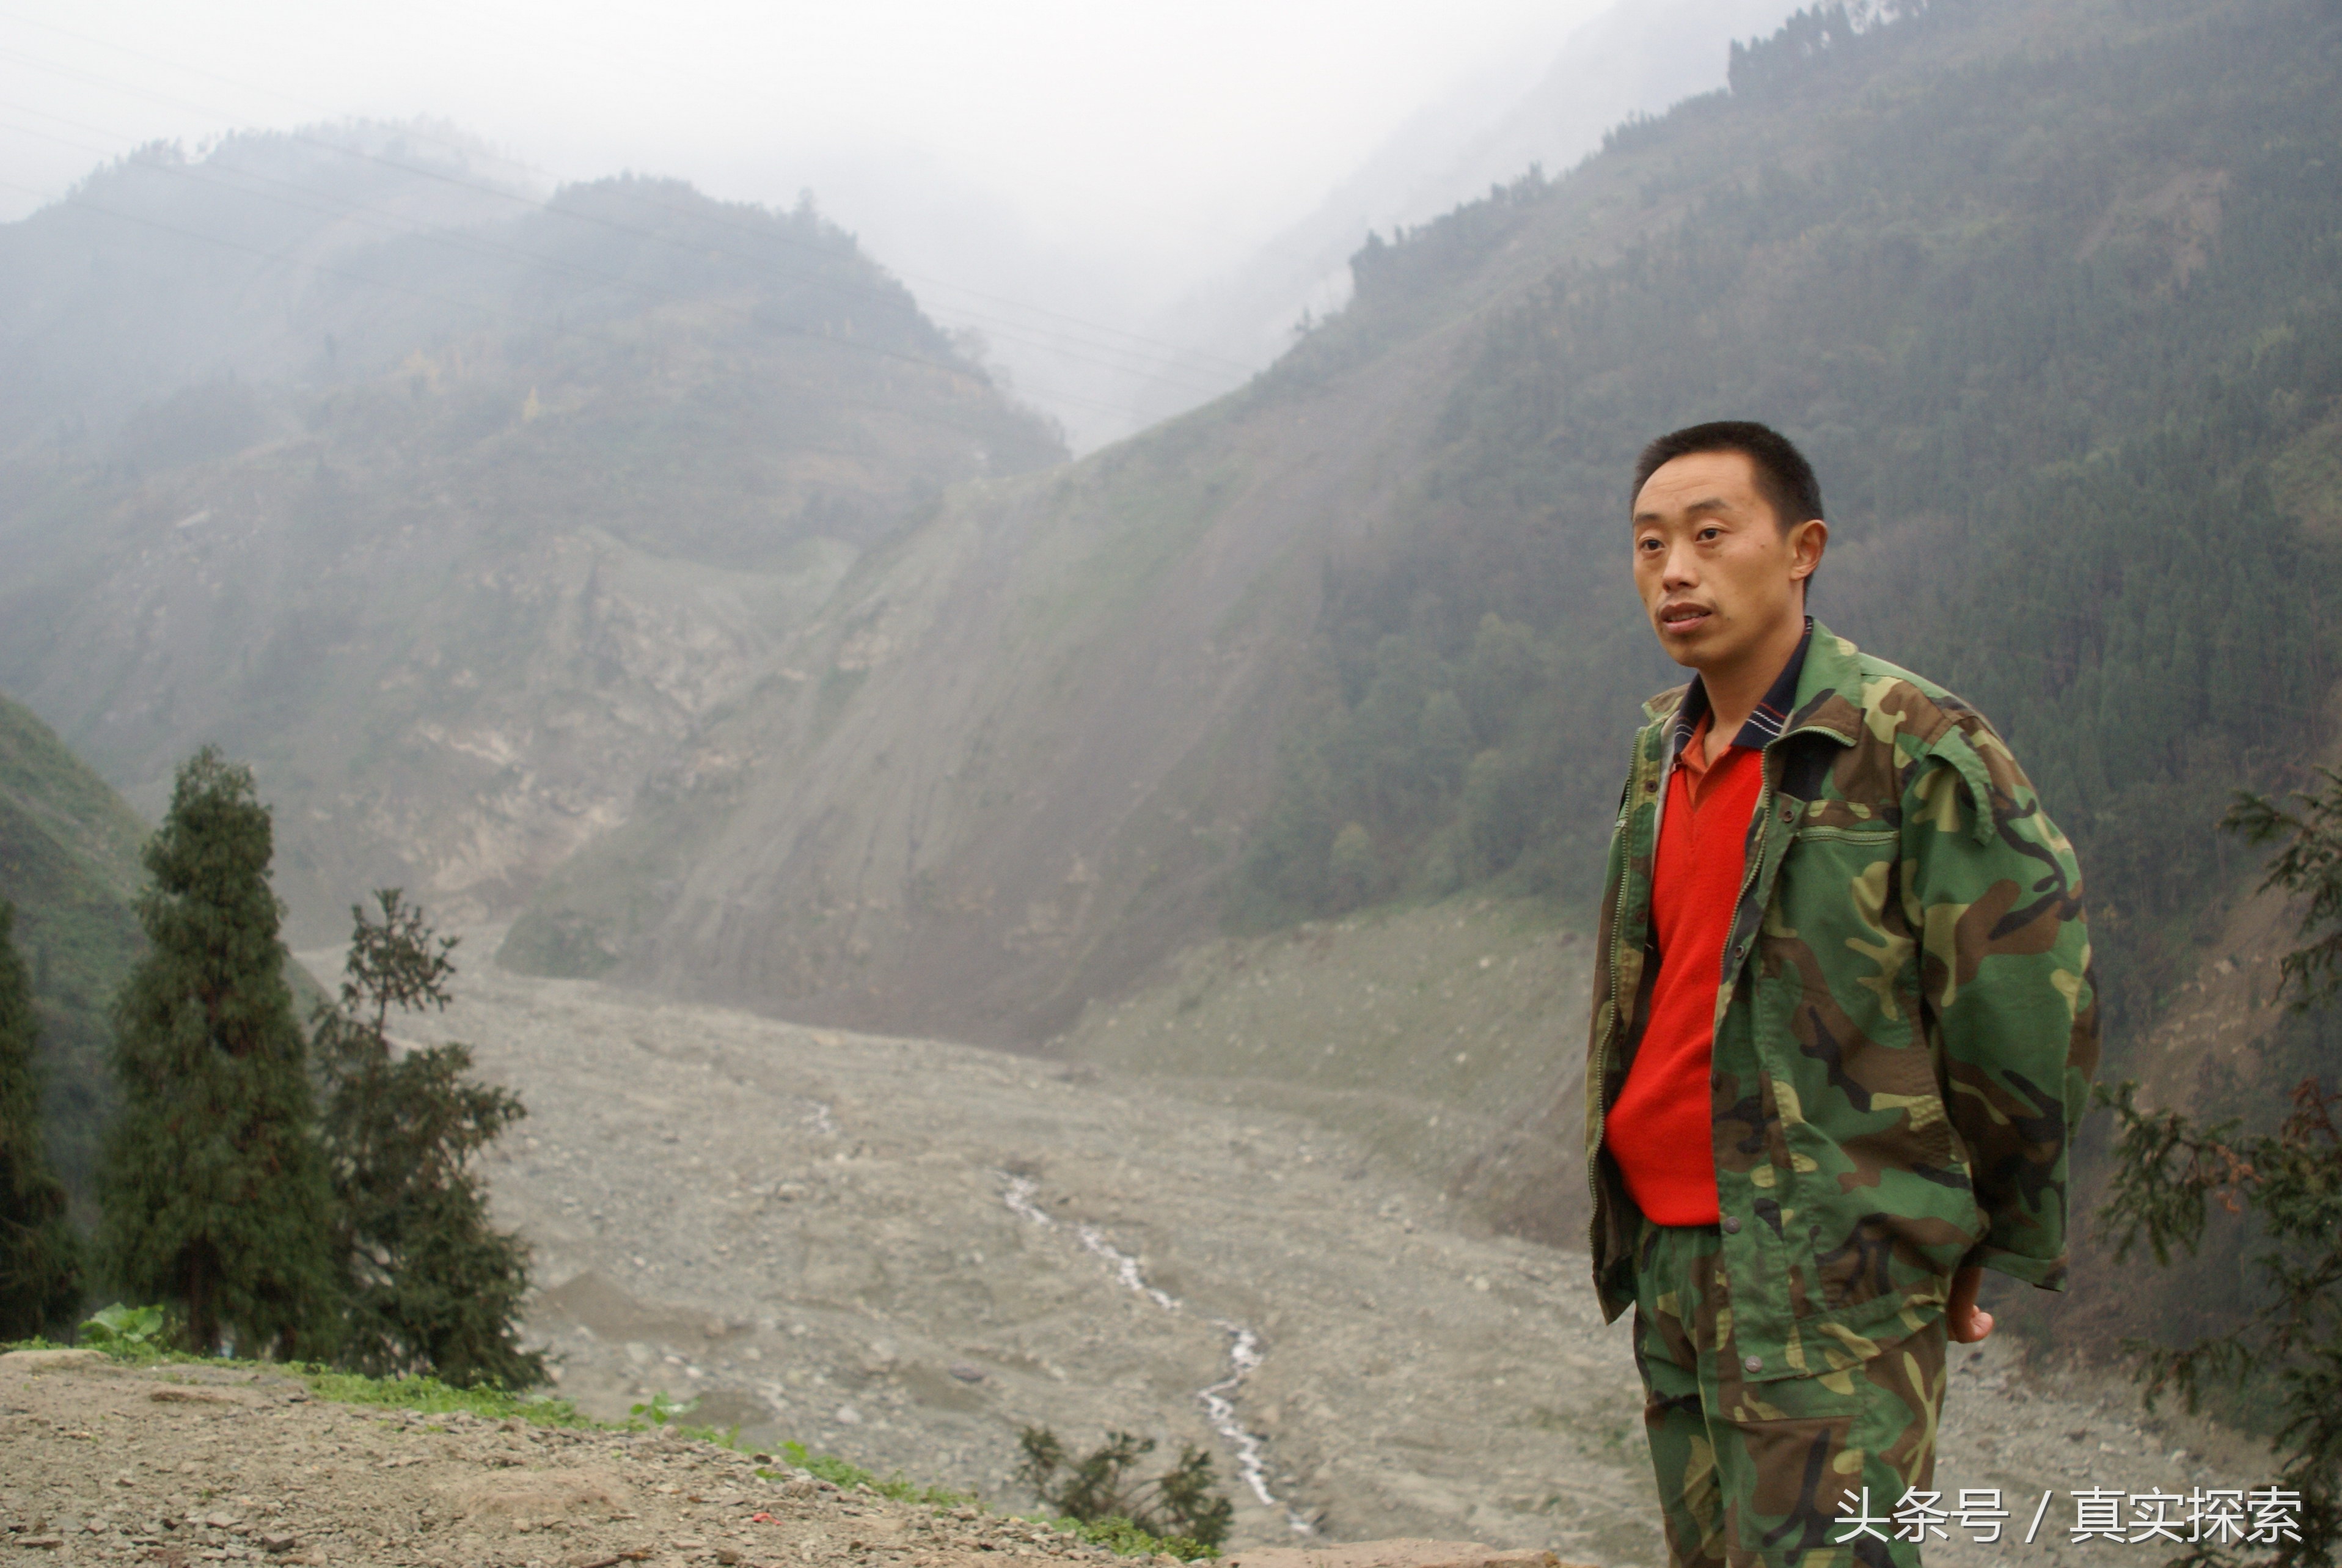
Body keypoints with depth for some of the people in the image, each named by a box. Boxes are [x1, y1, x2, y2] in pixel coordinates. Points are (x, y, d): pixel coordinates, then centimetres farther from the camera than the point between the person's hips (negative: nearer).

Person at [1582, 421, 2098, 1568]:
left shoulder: (1916, 749, -11)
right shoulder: (1663, 747, 11)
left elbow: (2028, 1017, -9)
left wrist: (1996, 1247, -1)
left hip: (1831, 1270, -7)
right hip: (1670, 1250, 7)